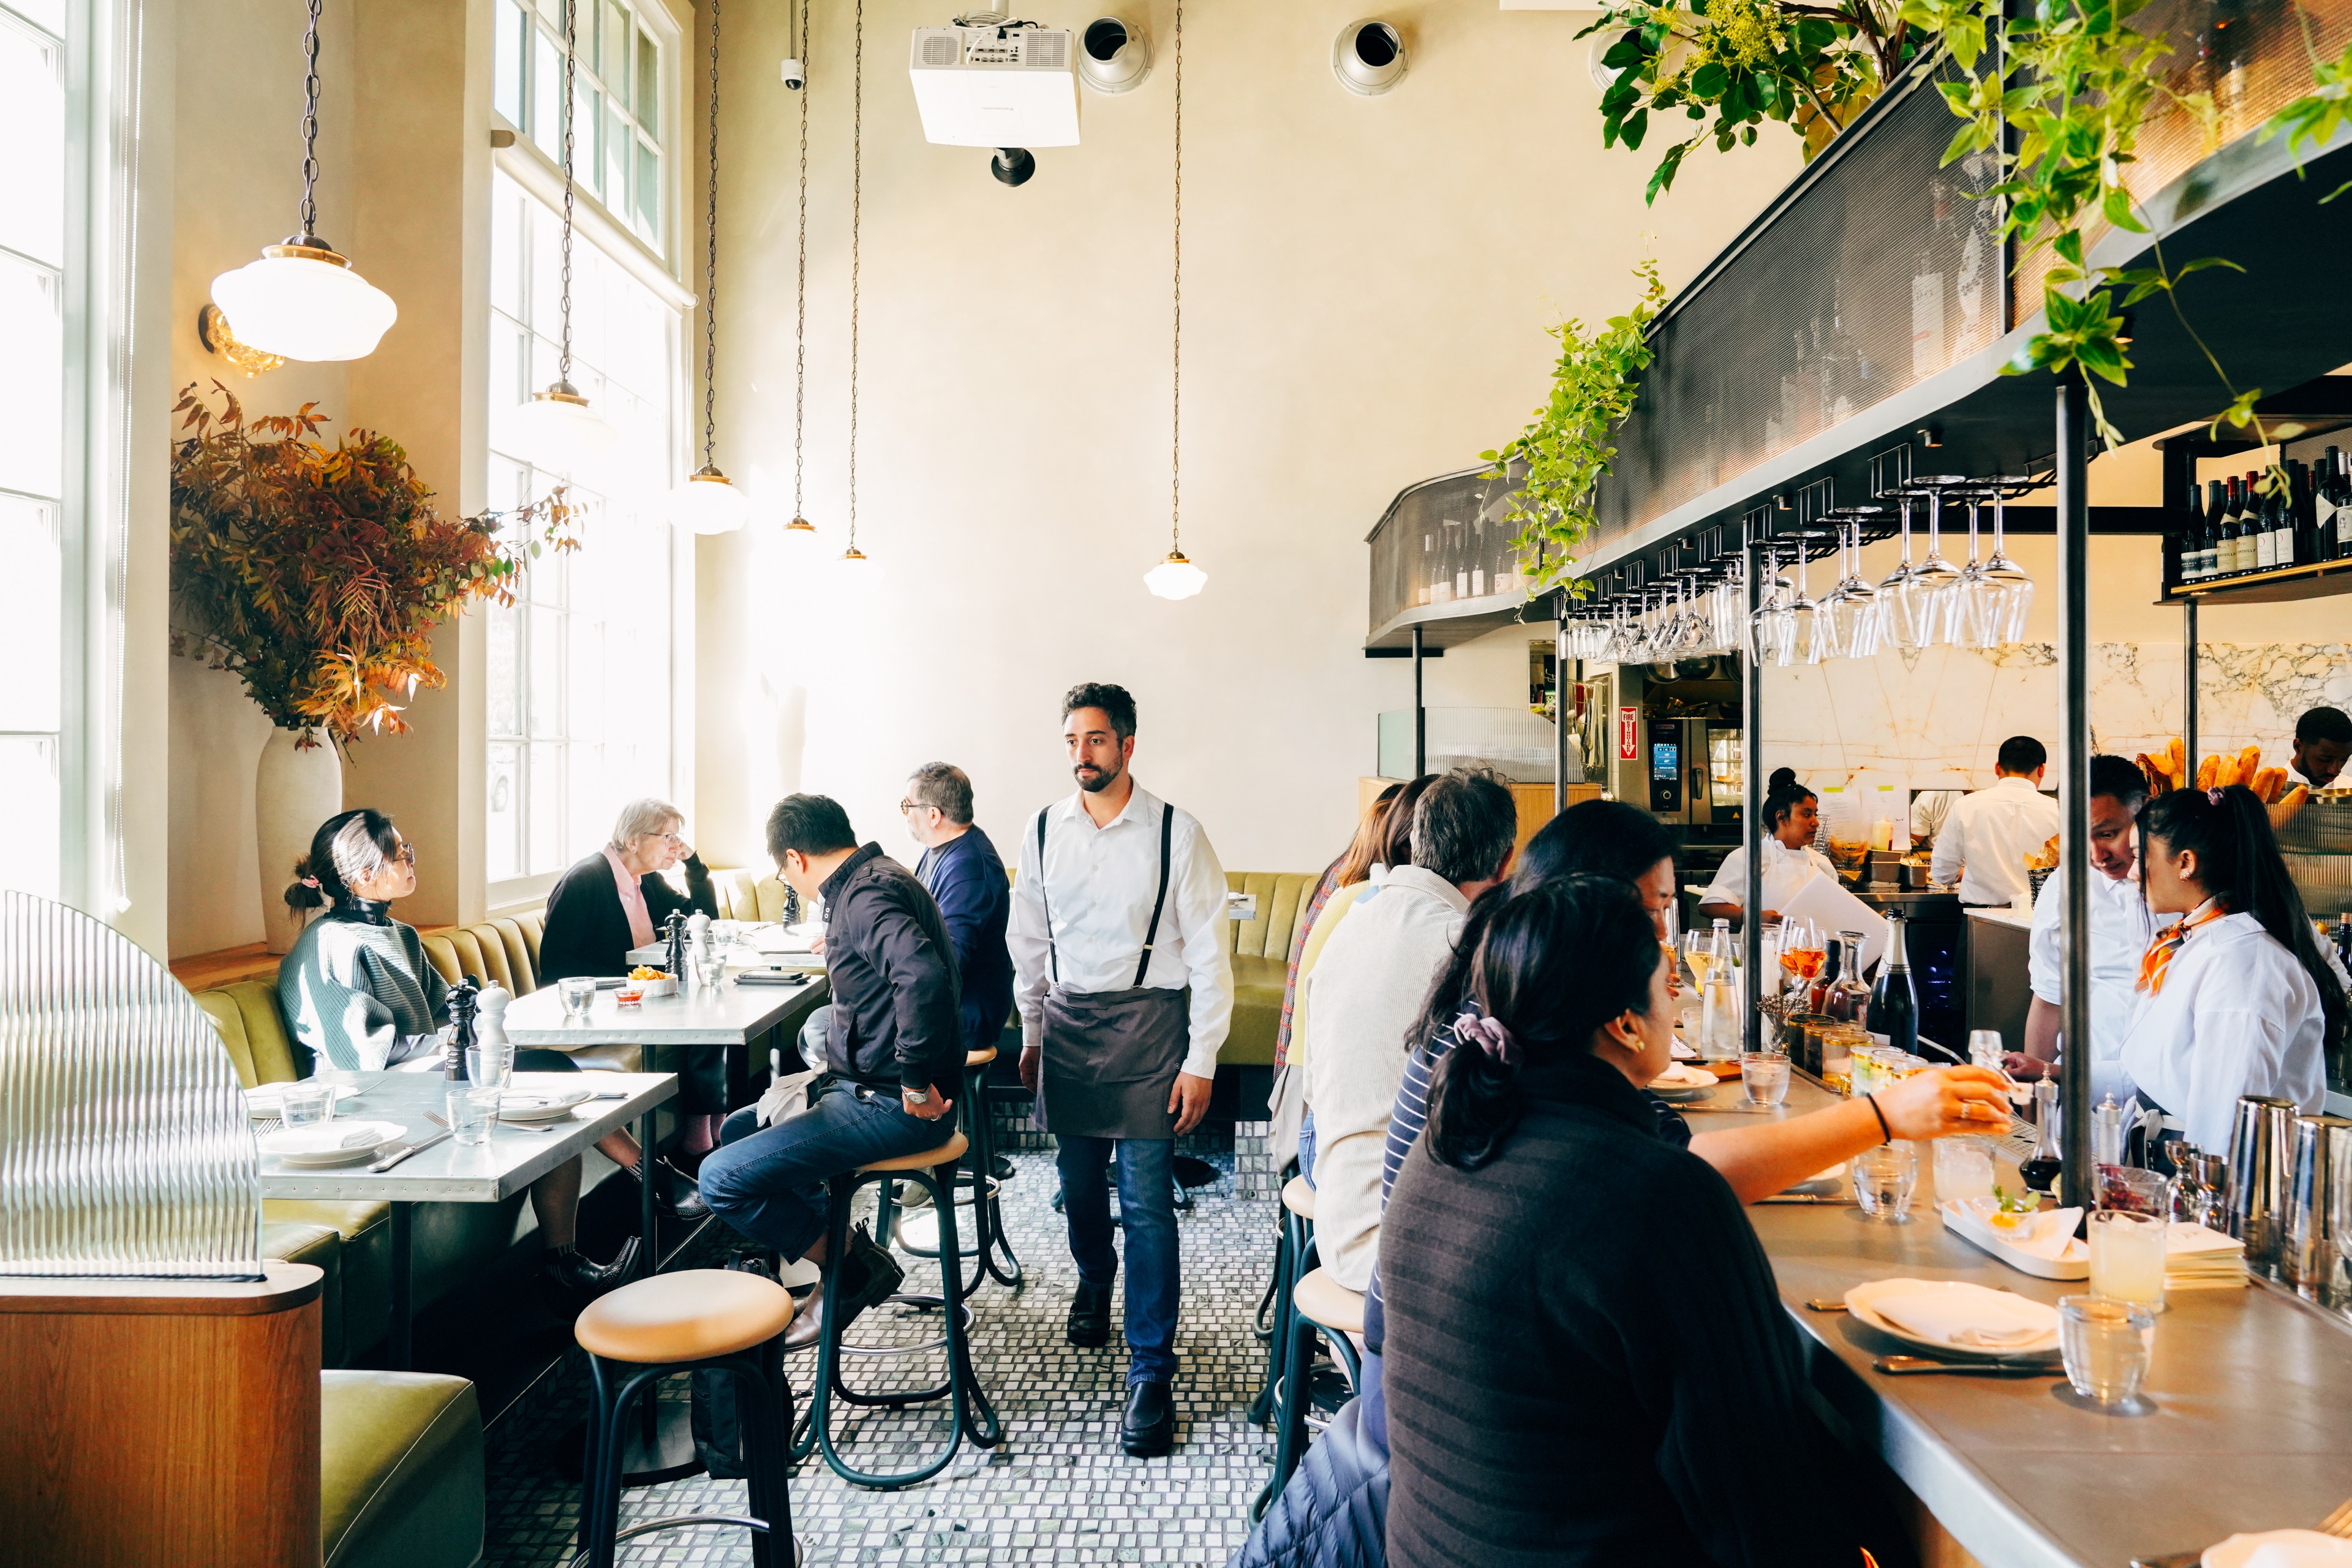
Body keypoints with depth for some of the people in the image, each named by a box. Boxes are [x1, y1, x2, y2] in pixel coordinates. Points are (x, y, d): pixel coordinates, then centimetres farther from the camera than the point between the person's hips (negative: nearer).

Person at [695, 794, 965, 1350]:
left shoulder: (867, 896, -20)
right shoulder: (874, 878, 14)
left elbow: (923, 977, -38)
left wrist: (915, 1084, -30)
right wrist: (842, 950, 43)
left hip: (891, 1105, -11)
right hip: (866, 1088, 11)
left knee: (723, 1179, -15)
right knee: (736, 1131, 21)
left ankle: (854, 1267, 0)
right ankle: (845, 1252, 18)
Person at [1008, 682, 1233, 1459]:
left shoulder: (1176, 833, -9)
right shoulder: (1043, 831, 3)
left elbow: (1209, 953, -7)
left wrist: (1200, 1061, -9)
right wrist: (1031, 1034, 16)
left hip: (1147, 1021, -4)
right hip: (1068, 1023, 4)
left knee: (1146, 1202, -5)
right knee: (1079, 1183, 17)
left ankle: (1152, 1371, 5)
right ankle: (1094, 1280, 48)